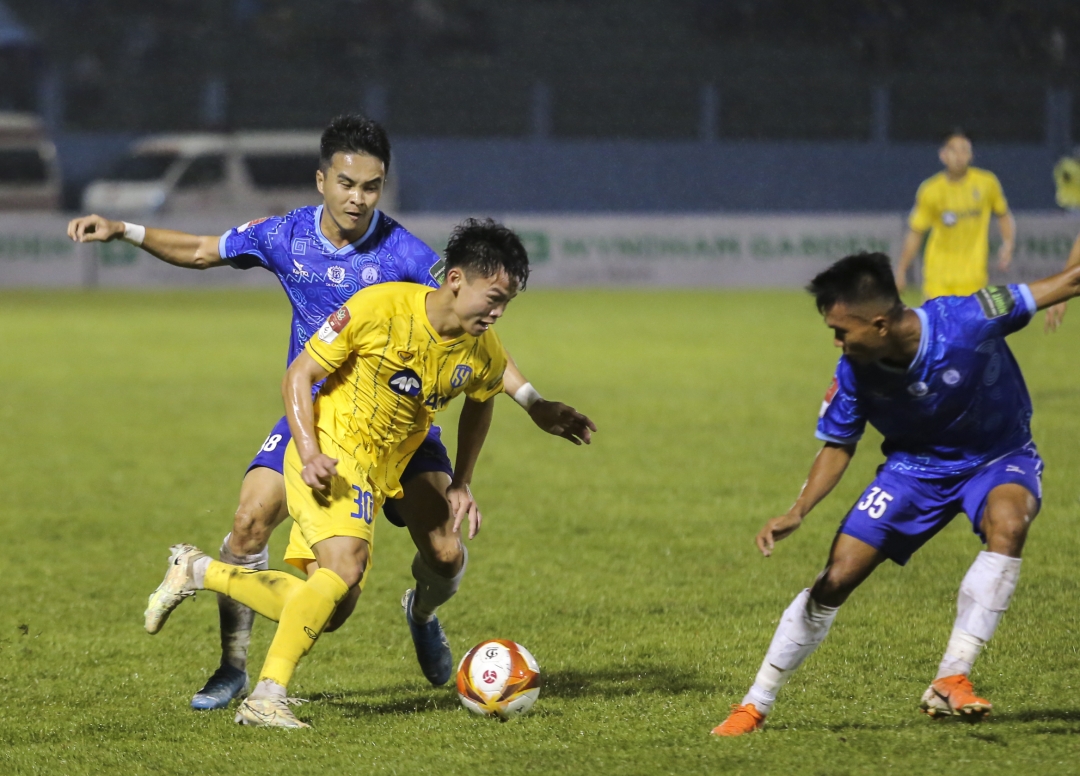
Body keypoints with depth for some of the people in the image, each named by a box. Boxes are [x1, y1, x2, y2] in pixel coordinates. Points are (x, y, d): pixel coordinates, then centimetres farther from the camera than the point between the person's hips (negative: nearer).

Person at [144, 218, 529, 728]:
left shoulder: (485, 355, -1)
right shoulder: (380, 308, -18)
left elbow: (480, 403, 24)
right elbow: (299, 375, -11)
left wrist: (461, 484, 17)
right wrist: (310, 453, -23)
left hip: (376, 475, 7)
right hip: (330, 453, -7)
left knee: (331, 608, 0)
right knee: (344, 569, -29)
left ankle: (196, 571, 17)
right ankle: (267, 698, -29)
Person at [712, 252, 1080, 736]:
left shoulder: (967, 320, -32)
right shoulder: (854, 373, -21)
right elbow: (838, 446, -5)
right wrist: (798, 511, -19)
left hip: (998, 457, -2)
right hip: (915, 465, 2)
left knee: (1007, 525, -36)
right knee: (837, 577, -5)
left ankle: (951, 680, -31)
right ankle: (755, 705, 12)